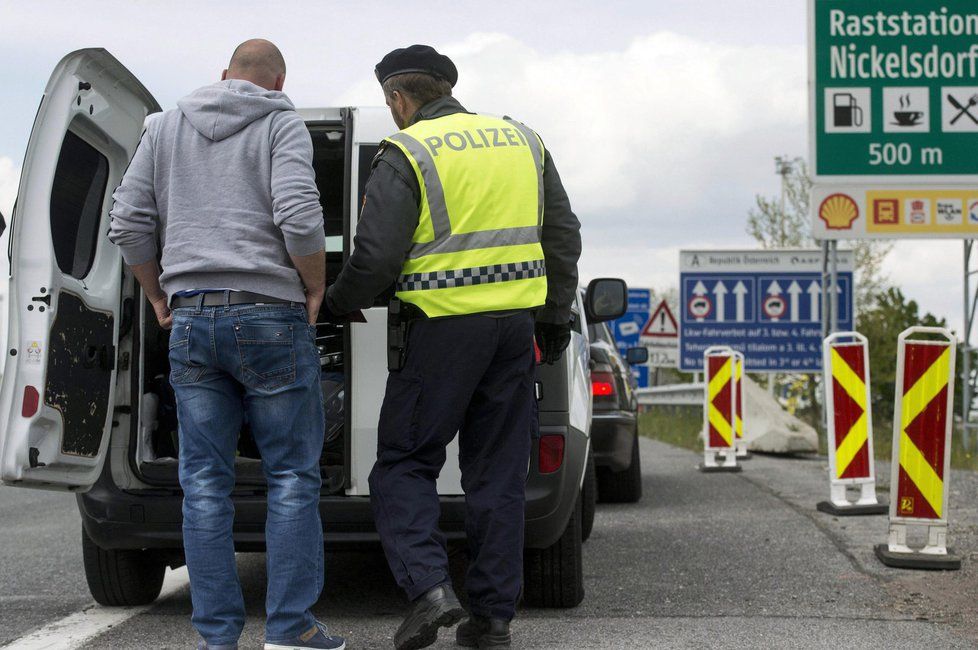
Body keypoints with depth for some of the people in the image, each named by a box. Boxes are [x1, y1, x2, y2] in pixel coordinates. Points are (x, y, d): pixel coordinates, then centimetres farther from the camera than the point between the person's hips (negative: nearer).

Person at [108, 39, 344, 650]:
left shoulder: (166, 126, 13)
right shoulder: (282, 124, 0)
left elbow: (129, 223, 9)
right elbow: (300, 216, -15)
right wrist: (316, 290, -2)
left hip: (190, 319, 4)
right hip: (270, 315, -4)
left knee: (205, 483, 6)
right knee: (292, 476, 4)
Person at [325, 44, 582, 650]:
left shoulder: (407, 154, -6)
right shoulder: (523, 141, 14)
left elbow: (376, 256, -11)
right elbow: (563, 236, 17)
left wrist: (338, 303, 8)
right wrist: (555, 316, 24)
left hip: (441, 326, -5)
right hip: (515, 326, 6)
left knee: (405, 463, 5)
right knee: (498, 473, 10)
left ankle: (429, 585, -12)